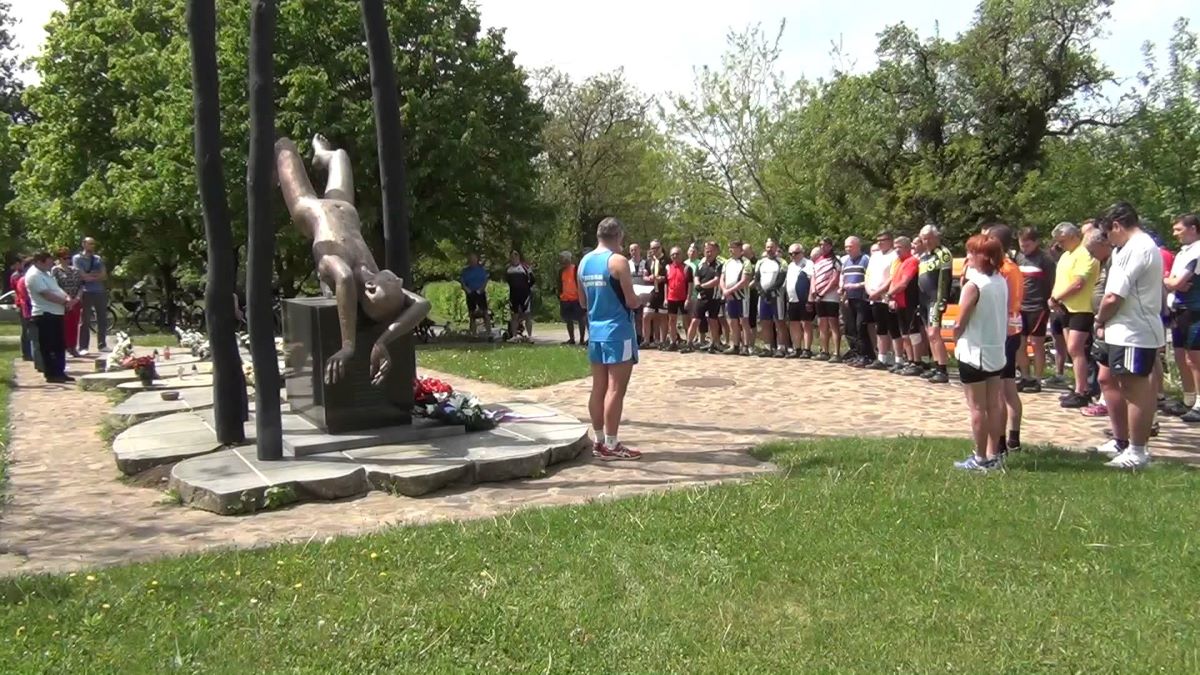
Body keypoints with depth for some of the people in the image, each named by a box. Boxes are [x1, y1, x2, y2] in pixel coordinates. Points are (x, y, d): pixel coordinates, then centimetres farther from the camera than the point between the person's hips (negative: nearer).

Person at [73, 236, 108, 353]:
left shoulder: (98, 259, 15)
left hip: (100, 292, 5)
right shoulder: (77, 258, 0)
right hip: (86, 292, -5)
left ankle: (102, 345, 15)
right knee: (85, 321, -3)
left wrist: (90, 276, -8)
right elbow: (82, 276, -11)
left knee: (102, 319, 7)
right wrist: (96, 275, -2)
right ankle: (83, 347, -1)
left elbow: (104, 276, 5)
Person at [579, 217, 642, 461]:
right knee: (615, 389, -4)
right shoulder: (618, 261, -13)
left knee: (598, 388, 11)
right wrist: (642, 298, 7)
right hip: (618, 332, -8)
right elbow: (631, 302, -13)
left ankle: (599, 441, 16)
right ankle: (611, 445, -2)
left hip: (595, 331, 8)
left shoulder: (584, 262, 10)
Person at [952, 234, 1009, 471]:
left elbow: (960, 324, -15)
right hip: (996, 350, 7)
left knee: (977, 408, 0)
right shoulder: (1001, 282, 4)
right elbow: (1003, 316, 7)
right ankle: (993, 455, 19)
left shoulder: (973, 285, -18)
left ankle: (980, 459, 6)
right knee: (993, 405, 12)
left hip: (974, 352, -7)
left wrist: (956, 340, 3)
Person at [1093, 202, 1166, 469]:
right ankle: (1121, 441, 28)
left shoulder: (1136, 249, -20)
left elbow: (1113, 297, -23)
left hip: (1133, 335, -11)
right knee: (1108, 379, 18)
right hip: (1120, 332, 11)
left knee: (1135, 389, -2)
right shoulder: (1138, 246, 14)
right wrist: (1105, 322, 3)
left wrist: (1100, 320, -6)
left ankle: (1137, 452, 8)